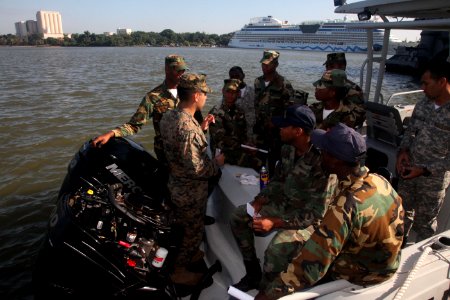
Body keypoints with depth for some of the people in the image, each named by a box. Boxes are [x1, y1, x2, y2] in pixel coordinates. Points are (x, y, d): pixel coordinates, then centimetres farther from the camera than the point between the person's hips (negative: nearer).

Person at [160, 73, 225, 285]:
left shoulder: (167, 116, -3)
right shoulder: (188, 128, -33)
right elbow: (196, 169, -31)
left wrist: (202, 128, 5)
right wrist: (217, 162, -15)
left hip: (175, 185, 9)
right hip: (191, 193, -9)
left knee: (183, 226, 29)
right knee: (193, 231, 14)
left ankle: (186, 256, 53)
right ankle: (179, 272, 34)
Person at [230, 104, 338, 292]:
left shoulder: (321, 162, -30)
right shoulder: (288, 149, -5)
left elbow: (316, 213, -27)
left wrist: (275, 222, -30)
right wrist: (259, 201, -5)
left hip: (308, 219, -8)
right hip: (284, 204, 8)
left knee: (275, 253, -31)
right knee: (238, 216, 2)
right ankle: (253, 273, 15)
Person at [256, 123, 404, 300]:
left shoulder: (346, 206, -37)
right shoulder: (380, 180, -13)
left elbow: (312, 265, -35)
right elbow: (398, 216, 7)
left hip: (361, 274, -7)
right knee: (304, 245, 19)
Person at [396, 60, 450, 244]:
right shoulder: (421, 106, 0)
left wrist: (424, 170, -22)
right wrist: (403, 151, -7)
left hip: (433, 178, -5)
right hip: (408, 169, 5)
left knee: (424, 222, 13)